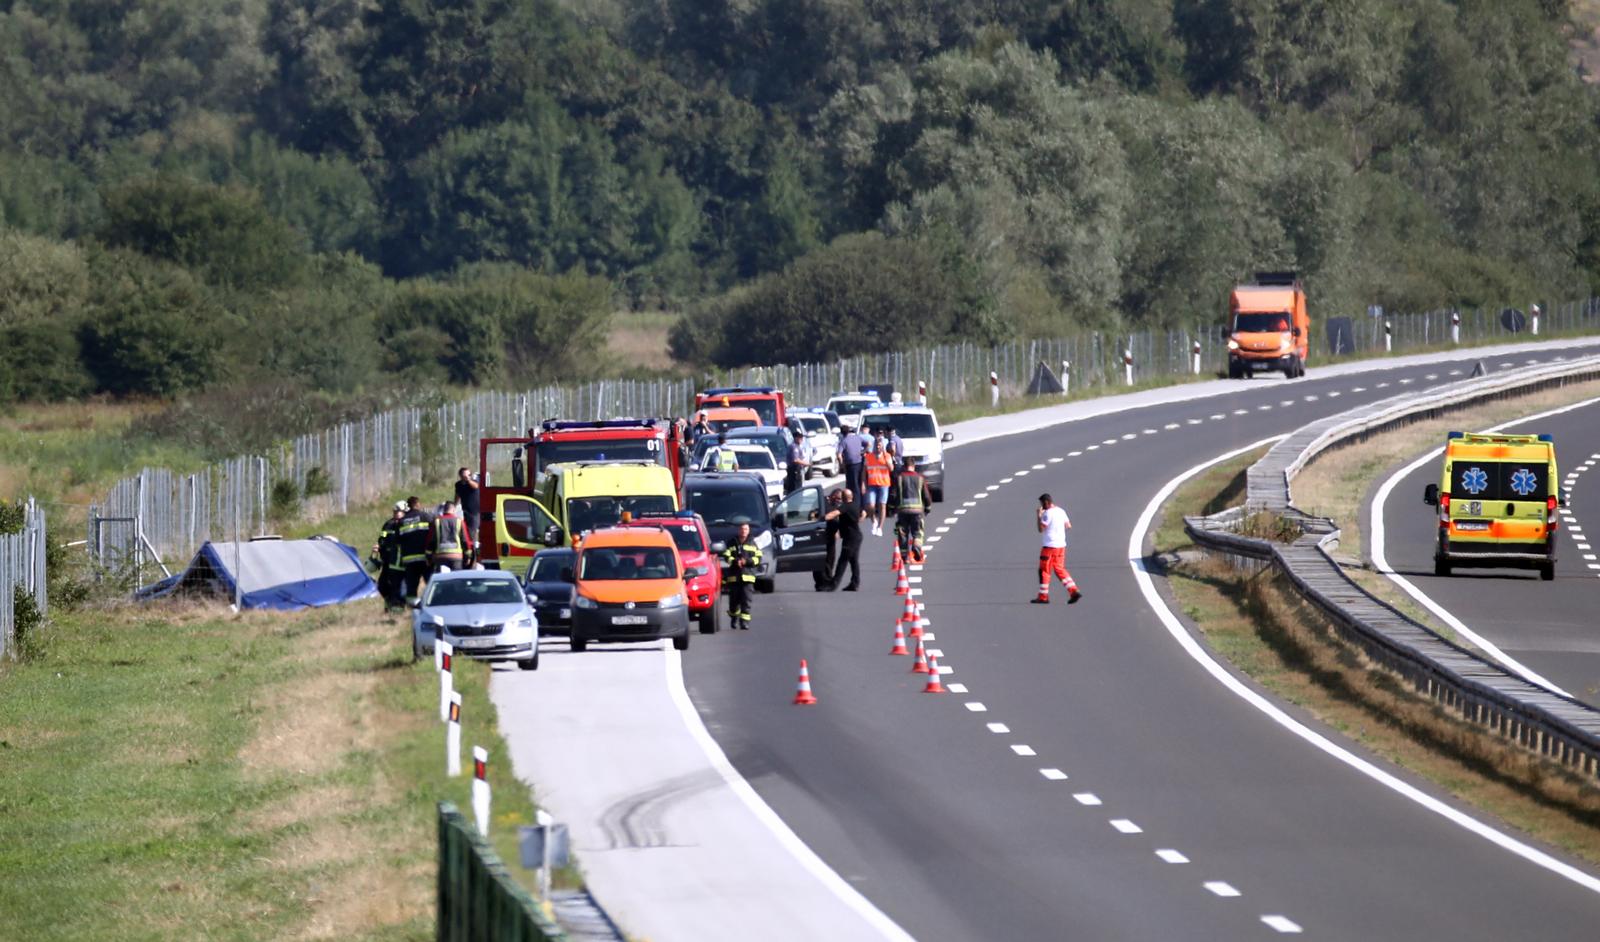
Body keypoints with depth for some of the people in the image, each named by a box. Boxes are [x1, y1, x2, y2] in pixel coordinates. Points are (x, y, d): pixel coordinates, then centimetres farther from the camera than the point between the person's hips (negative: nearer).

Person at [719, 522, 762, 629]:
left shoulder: (752, 544, 12)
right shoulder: (732, 543, 10)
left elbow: (758, 558, 5)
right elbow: (726, 557, 0)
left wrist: (746, 561, -11)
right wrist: (736, 561, -18)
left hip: (748, 576, 0)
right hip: (734, 576, 0)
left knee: (746, 600, -10)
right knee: (734, 600, 4)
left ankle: (744, 621, -11)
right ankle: (734, 618, 26)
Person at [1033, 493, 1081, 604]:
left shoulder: (1048, 513, -14)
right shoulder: (1061, 511, 10)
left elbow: (1041, 529, -15)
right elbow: (1068, 526, 17)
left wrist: (1039, 516, -5)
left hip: (1050, 546, -8)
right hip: (1061, 545, 8)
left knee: (1044, 570, 3)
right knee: (1060, 569, 13)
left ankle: (1043, 597, 6)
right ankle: (1073, 591, 0)